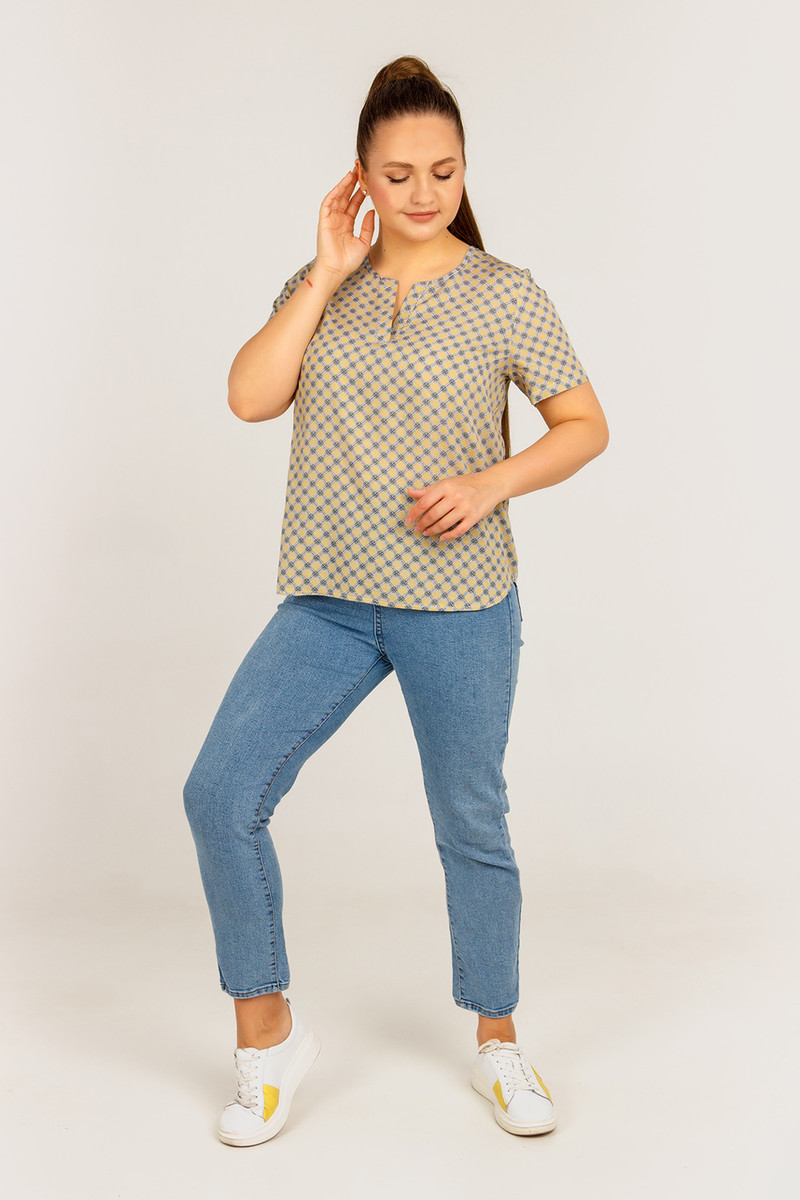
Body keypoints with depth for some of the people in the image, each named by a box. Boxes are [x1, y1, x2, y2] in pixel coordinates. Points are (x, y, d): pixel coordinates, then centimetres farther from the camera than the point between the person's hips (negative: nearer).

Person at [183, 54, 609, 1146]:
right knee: (220, 793, -8)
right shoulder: (321, 287, 7)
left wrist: (492, 483, -15)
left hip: (461, 608, -2)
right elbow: (249, 397, -6)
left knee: (471, 827, 9)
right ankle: (267, 1035, 11)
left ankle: (499, 1044, 31)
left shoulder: (506, 296, -2)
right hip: (328, 603, 3)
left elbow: (585, 424, 1)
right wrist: (327, 275, -8)